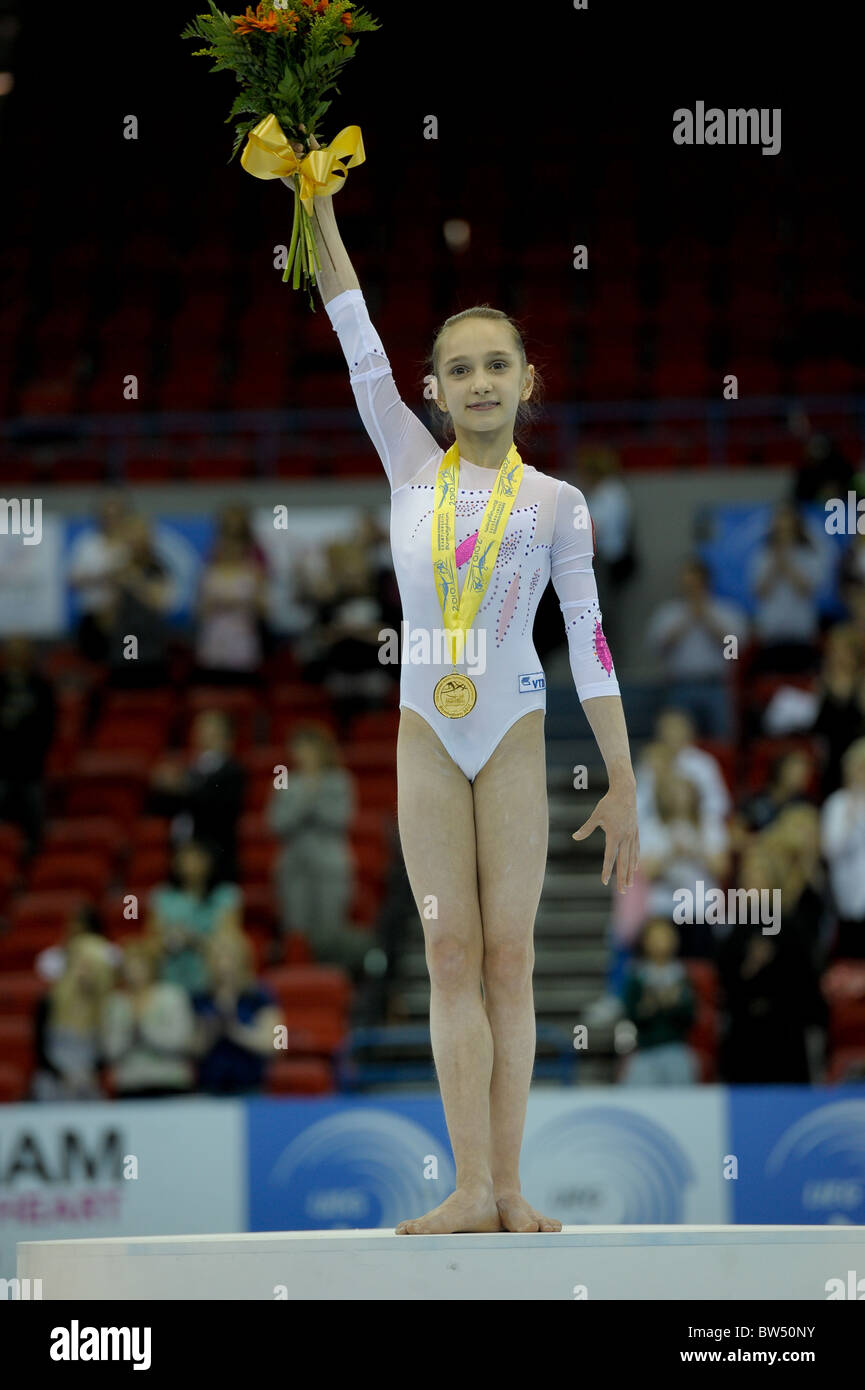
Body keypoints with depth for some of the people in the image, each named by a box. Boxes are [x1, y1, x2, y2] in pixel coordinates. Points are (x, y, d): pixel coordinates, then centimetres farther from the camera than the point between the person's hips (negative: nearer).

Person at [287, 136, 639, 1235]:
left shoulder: (555, 502, 3)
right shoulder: (411, 469, 7)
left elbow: (589, 640, 1)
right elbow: (359, 346, 2)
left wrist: (623, 784, -2)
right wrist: (319, 210, -4)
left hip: (513, 735, -1)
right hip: (427, 732, 1)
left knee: (508, 955, -2)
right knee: (451, 951, -3)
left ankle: (509, 1187, -2)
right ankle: (472, 1187, -6)